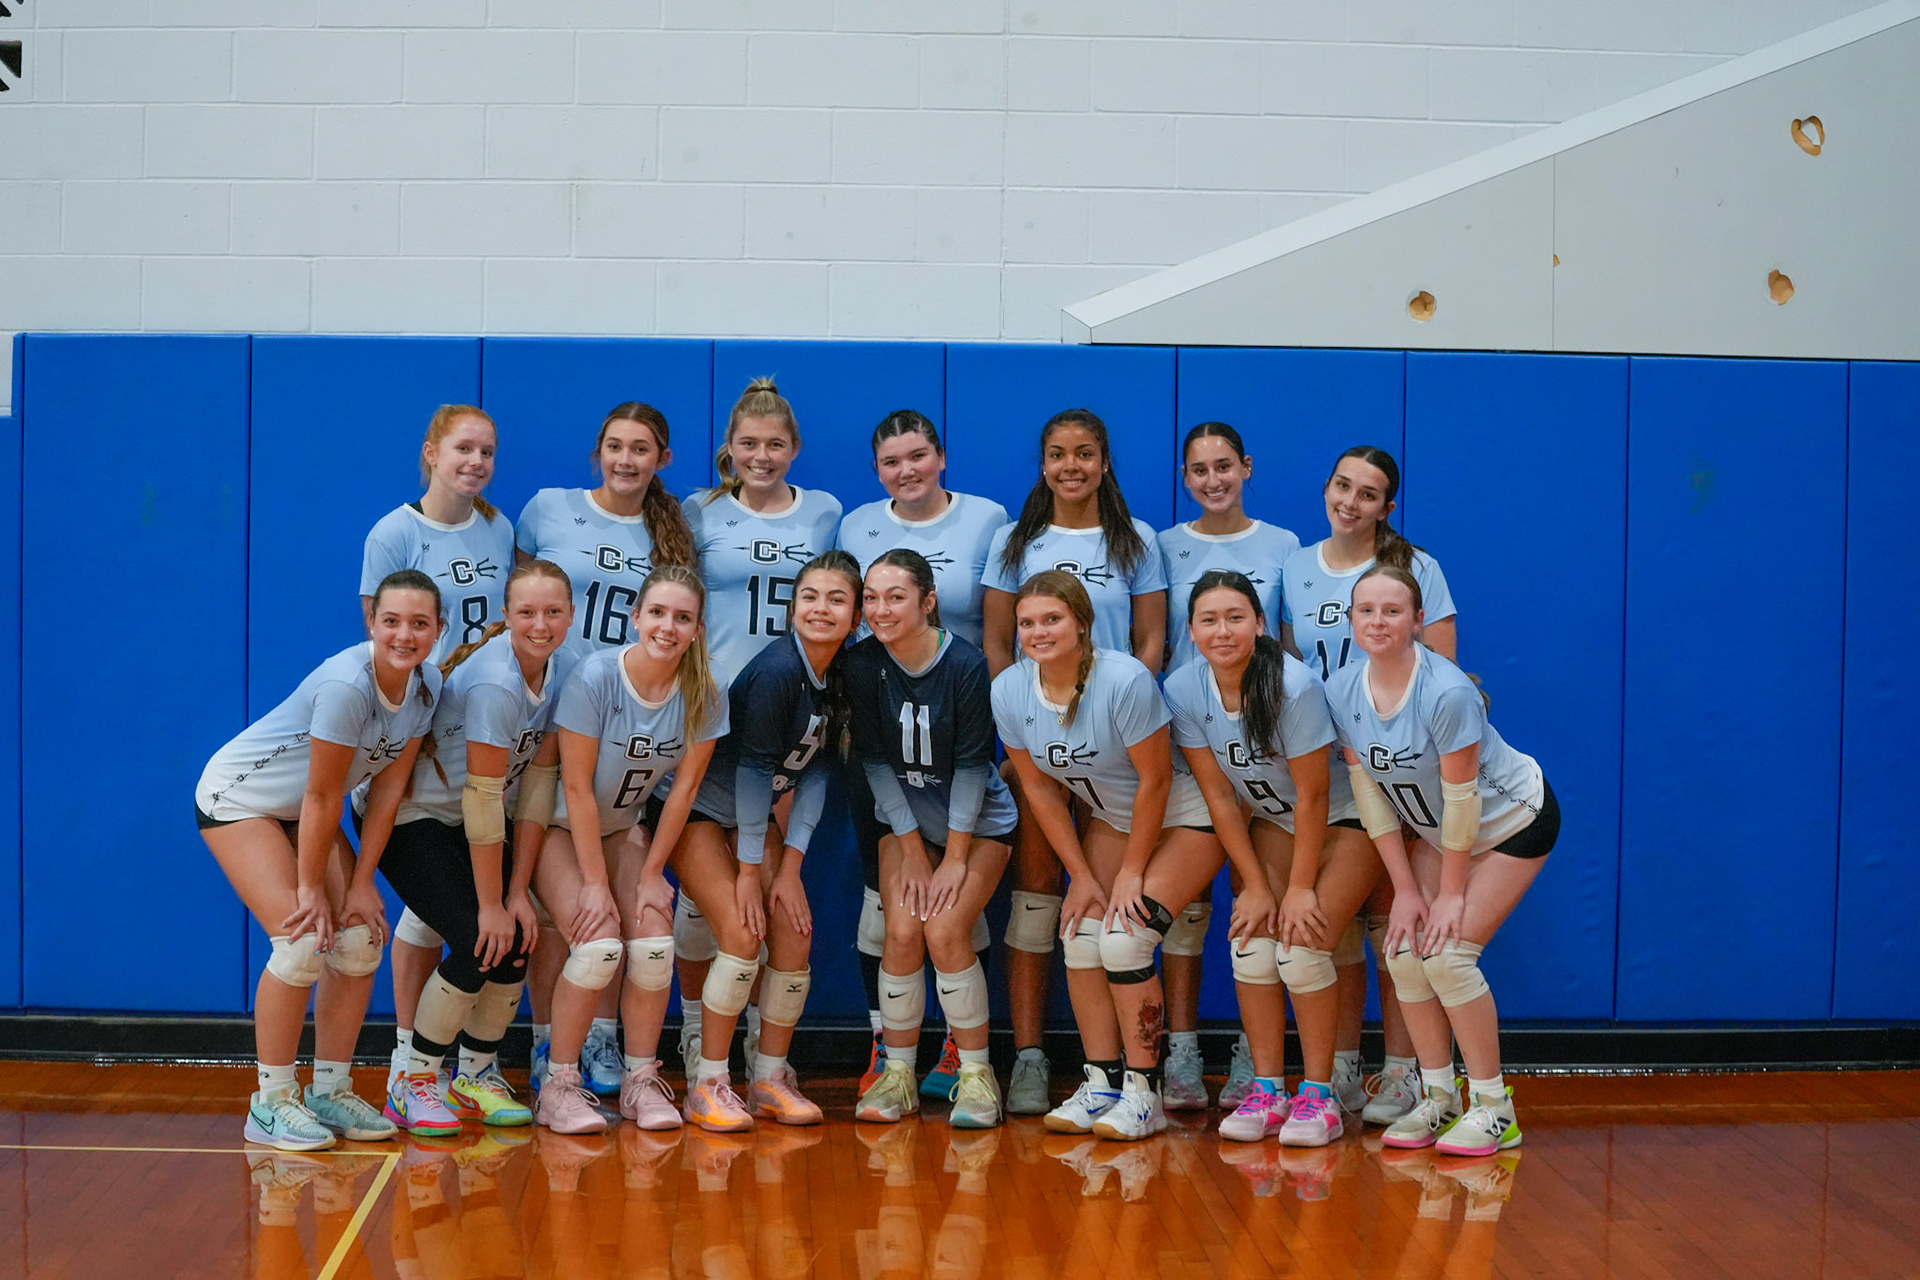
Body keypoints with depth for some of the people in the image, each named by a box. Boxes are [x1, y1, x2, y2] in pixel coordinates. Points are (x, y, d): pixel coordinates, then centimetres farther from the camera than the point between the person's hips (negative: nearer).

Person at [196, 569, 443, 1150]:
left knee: (359, 939, -1)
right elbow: (322, 797, -27)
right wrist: (311, 888, -19)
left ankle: (330, 1090, 12)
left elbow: (387, 788, -7)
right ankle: (270, 1103, -5)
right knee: (302, 942, -18)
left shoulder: (426, 685, -11)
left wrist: (361, 881, -8)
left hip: (301, 812, 8)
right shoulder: (346, 684, -34)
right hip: (238, 798, -7)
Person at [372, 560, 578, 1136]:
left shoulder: (564, 671, -8)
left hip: (475, 822, 7)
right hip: (412, 815, -7)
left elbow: (539, 781, -6)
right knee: (481, 943, -18)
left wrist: (519, 891, -8)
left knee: (515, 943, -6)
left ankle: (477, 1074, 14)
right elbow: (482, 797, -26)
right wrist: (490, 904, -21)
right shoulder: (494, 682, -29)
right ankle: (414, 1083, -1)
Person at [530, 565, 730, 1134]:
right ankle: (558, 1085, -7)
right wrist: (595, 883, -19)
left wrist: (650, 874, -6)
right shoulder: (594, 677, -25)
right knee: (600, 944, -22)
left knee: (654, 942, -15)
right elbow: (577, 788, -21)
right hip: (558, 826, -4)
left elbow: (684, 788, -6)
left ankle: (640, 1080, 3)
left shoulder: (702, 695, -13)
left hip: (622, 828, 4)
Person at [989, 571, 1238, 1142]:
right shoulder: (1009, 691, -13)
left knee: (1123, 940, -18)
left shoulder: (1125, 680, -31)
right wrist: (1081, 875, -3)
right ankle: (1100, 1083, 7)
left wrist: (1132, 871, -14)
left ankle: (1143, 1094, -6)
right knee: (1080, 938, -7)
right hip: (1111, 819, 6)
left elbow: (1154, 780, -22)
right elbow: (1039, 787, -2)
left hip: (1184, 817, -6)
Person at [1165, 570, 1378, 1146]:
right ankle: (1267, 1091, 0)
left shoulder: (1296, 687, -30)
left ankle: (1318, 1094, -4)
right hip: (1270, 820, 4)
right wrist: (1255, 884, -9)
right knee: (1251, 942, -12)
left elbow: (1313, 795, -22)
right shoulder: (1183, 691, -16)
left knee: (1302, 946, -17)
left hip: (1345, 819, -4)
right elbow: (1219, 795, -9)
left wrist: (1301, 888, -17)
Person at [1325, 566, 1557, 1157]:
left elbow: (1461, 798, -25)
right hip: (1433, 827, 6)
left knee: (1447, 952, -15)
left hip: (1512, 821, -6)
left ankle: (1493, 1107, 0)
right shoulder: (1341, 691, -15)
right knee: (1405, 949, -5)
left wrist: (1452, 893, -17)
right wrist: (1405, 889, -7)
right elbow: (1368, 791, -8)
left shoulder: (1446, 693, -33)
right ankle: (1439, 1099, 10)